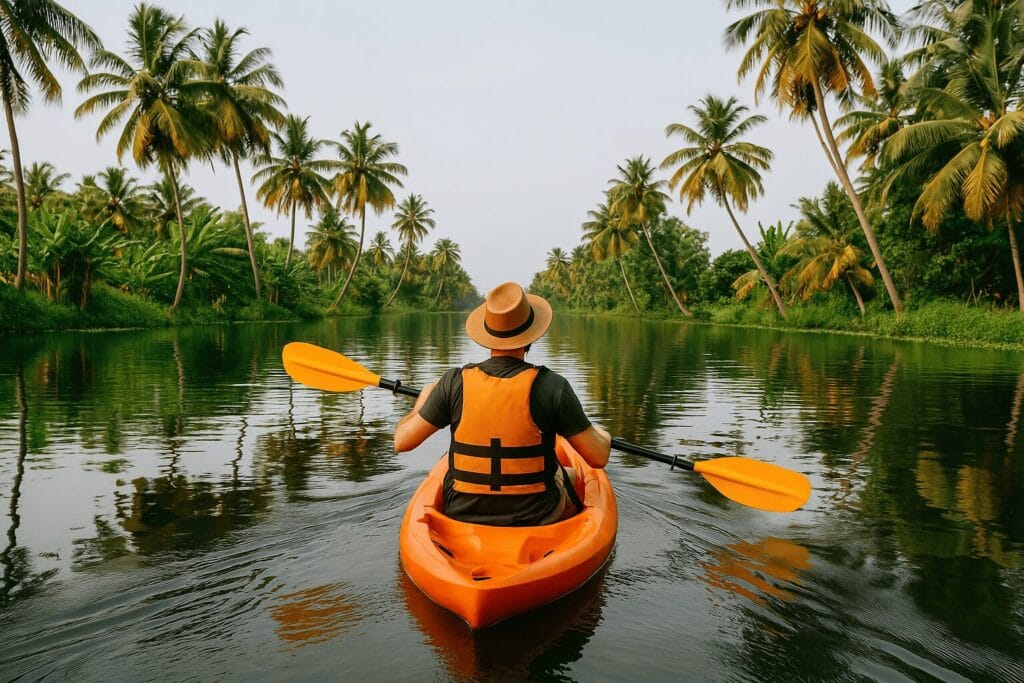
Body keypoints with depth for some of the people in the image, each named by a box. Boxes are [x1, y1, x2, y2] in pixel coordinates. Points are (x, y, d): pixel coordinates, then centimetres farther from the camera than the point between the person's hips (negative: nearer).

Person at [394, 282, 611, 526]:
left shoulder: (455, 382, -14)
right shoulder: (551, 386, -18)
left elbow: (401, 442, -6)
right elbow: (599, 458, -12)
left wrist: (422, 401, 14)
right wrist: (602, 436, 12)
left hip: (462, 515, 2)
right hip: (538, 519, -1)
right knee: (572, 475, 30)